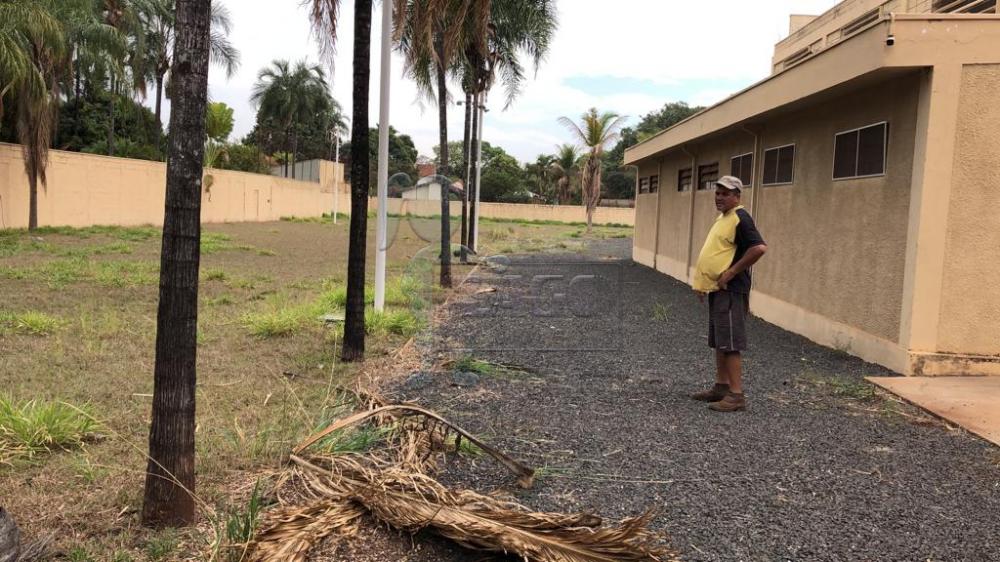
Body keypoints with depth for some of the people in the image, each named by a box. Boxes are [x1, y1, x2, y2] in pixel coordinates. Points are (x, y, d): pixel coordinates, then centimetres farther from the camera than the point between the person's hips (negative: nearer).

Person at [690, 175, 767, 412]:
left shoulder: (740, 218, -13)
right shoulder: (722, 218, 17)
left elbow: (759, 248, -25)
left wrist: (732, 272, -20)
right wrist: (703, 282, 17)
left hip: (730, 291, -10)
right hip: (716, 289, 10)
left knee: (730, 343, -8)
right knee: (719, 342, 15)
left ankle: (736, 395, -4)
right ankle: (721, 387, 23)